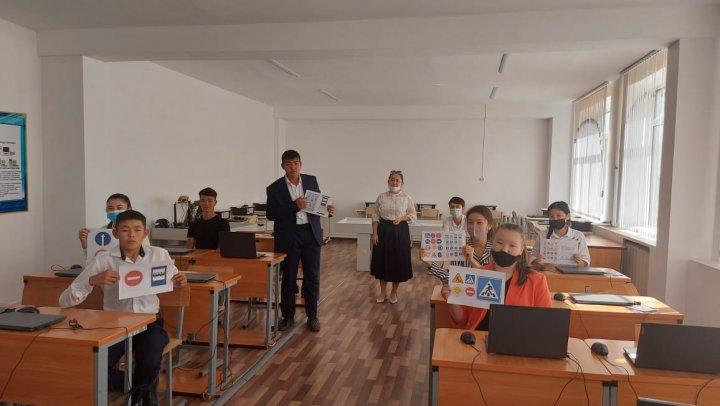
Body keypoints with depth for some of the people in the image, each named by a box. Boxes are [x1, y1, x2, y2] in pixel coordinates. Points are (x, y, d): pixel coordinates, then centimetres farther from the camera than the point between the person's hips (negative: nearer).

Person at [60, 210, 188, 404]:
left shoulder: (159, 255, -3)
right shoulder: (102, 261, -9)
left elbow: (172, 282, 15)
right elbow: (64, 301, -11)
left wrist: (179, 282, -11)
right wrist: (93, 281, -29)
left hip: (149, 323, 0)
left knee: (149, 364, -27)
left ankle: (139, 390, 14)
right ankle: (144, 390, 10)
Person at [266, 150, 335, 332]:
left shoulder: (311, 180, 5)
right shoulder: (275, 188, -3)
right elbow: (271, 214, -9)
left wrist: (327, 209, -8)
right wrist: (295, 206, -19)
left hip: (311, 234, 2)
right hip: (288, 237, -2)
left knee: (312, 276, 6)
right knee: (288, 278, 8)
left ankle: (312, 316, 19)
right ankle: (288, 316, 24)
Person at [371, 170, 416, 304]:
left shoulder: (407, 198, -1)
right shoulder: (381, 197, 2)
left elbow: (414, 216, 2)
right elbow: (376, 216, 3)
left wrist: (401, 218, -16)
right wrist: (374, 233, -5)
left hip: (400, 232, -1)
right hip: (384, 231, 1)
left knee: (398, 261, 5)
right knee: (382, 260, 6)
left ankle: (394, 292, 24)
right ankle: (383, 292, 23)